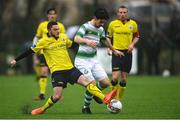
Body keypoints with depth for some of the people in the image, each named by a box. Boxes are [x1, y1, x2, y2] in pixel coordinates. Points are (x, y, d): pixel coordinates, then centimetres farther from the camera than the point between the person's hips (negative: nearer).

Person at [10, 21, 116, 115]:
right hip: (57, 71, -4)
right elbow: (31, 51, 3)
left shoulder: (63, 37, 9)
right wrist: (16, 60, 4)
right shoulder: (44, 41, -4)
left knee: (86, 81, -14)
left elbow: (72, 44, 29)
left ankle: (104, 99, -23)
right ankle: (42, 109, 11)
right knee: (57, 96, -13)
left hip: (70, 68, 4)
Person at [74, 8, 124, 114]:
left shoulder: (101, 29, 10)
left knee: (106, 83, -3)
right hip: (82, 61, -7)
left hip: (93, 60, 7)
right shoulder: (86, 27, -12)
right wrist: (87, 41, -48)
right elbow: (76, 38, -29)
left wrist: (114, 50, 45)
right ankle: (86, 107, 5)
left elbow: (106, 40, 31)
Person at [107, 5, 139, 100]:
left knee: (124, 79, 4)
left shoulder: (133, 24, 4)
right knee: (115, 77, -14)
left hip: (127, 53, 2)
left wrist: (132, 44, -3)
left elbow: (136, 36, 15)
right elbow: (109, 37, 13)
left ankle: (118, 99, 17)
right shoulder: (113, 24, 2)